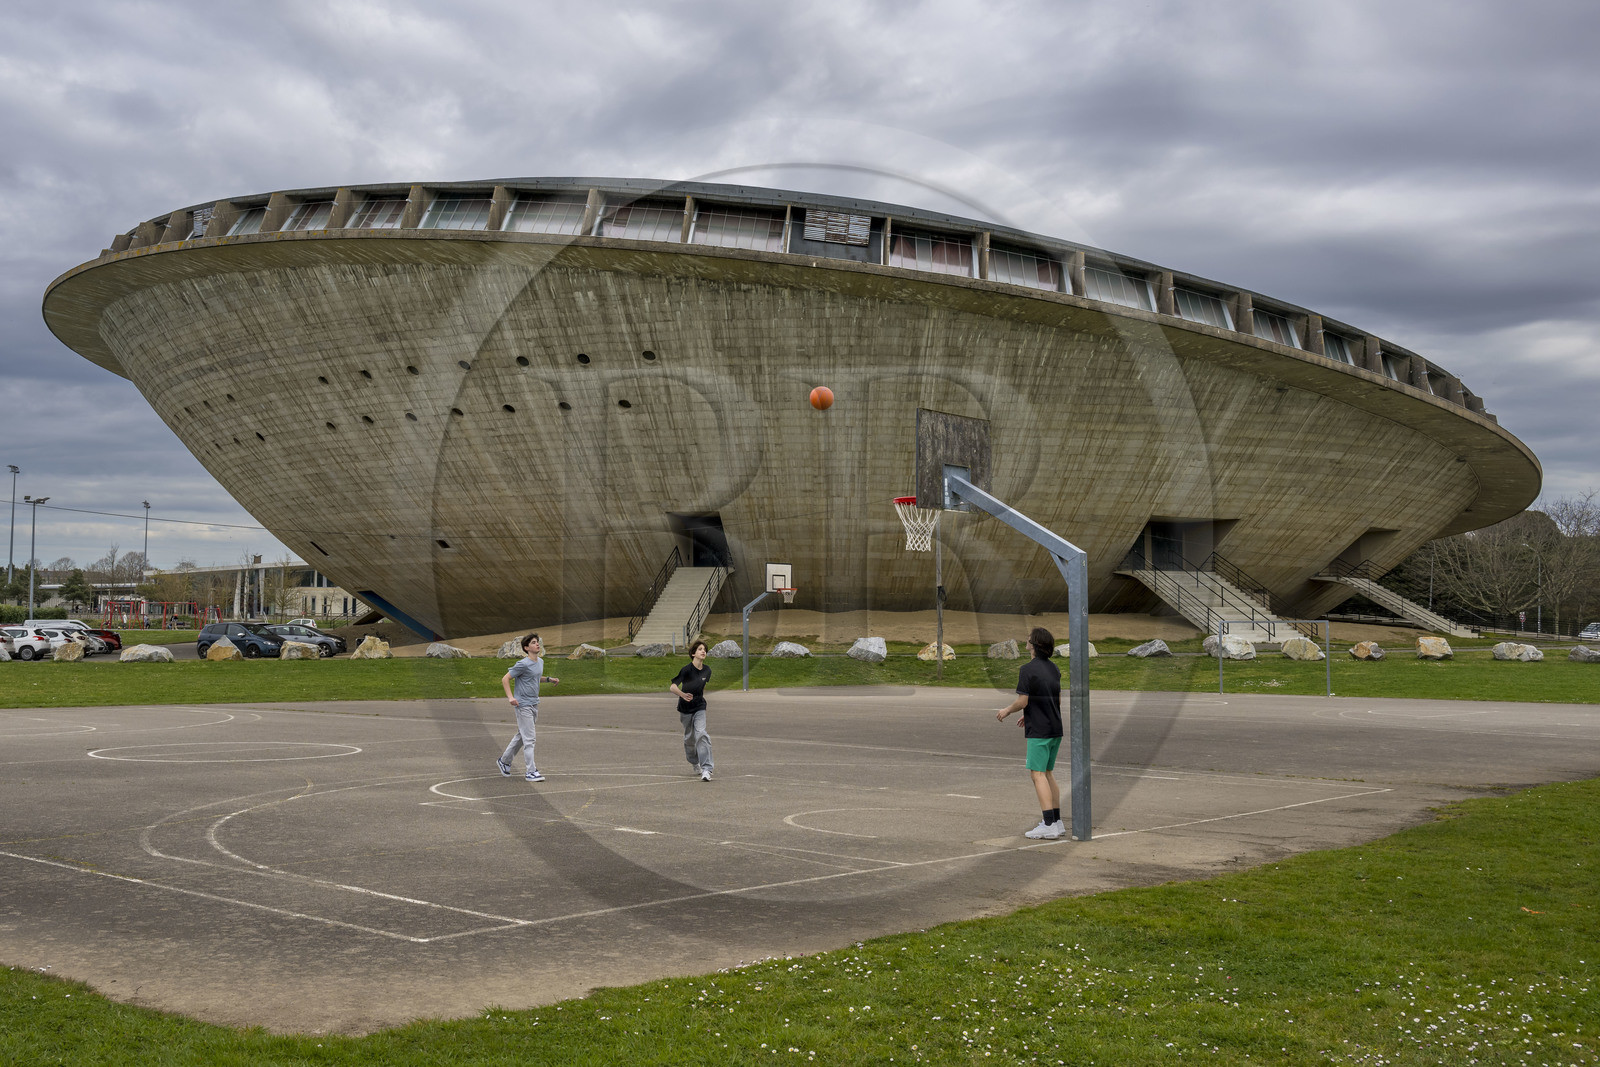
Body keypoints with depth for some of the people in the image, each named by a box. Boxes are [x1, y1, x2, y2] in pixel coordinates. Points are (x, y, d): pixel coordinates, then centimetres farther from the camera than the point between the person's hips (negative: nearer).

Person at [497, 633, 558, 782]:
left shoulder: (540, 662, 11)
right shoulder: (523, 664, -15)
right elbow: (505, 679, -11)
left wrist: (549, 679, 14)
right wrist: (510, 697, -22)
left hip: (534, 705, 8)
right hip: (523, 705, -8)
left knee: (521, 736, 18)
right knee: (529, 739, -9)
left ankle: (504, 761, 34)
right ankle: (531, 772, -7)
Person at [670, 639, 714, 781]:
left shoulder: (707, 670, -3)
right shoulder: (686, 669, -19)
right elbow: (672, 687, -28)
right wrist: (683, 695, -46)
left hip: (700, 707, 2)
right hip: (685, 709, -2)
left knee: (701, 734, -17)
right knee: (689, 738, 11)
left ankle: (706, 769, -22)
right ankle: (693, 762, 41)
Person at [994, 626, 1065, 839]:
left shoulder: (1028, 670, -13)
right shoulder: (1054, 669, 11)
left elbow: (1022, 702, -15)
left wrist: (1007, 710, 5)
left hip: (1039, 731, -8)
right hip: (1055, 728, 8)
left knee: (1038, 774, -7)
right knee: (1048, 773, 14)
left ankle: (1049, 826, -12)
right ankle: (1057, 822, 14)